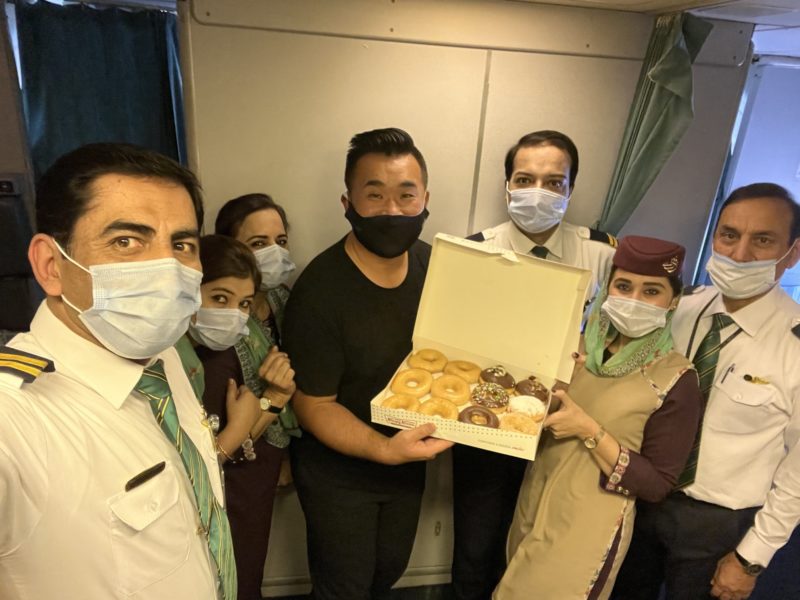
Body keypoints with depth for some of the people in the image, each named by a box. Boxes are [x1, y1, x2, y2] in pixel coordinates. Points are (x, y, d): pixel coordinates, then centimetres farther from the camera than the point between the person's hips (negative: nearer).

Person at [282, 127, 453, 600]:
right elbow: (315, 405, -20)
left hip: (407, 459, 6)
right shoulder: (319, 293, -30)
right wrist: (385, 449, -34)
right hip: (339, 471, -5)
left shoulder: (432, 263, -11)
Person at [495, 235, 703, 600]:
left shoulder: (676, 380, -16)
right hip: (532, 503, 5)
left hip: (587, 528, -5)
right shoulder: (581, 344, -3)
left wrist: (589, 431, -24)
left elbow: (657, 485, -15)